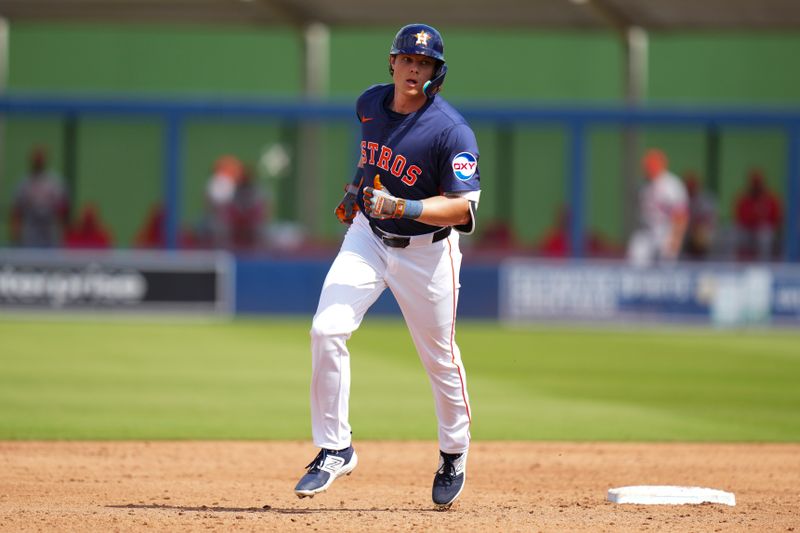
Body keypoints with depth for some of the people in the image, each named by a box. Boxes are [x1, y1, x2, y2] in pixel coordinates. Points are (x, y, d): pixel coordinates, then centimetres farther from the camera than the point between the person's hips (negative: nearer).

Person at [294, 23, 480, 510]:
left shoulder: (452, 131, -21)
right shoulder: (371, 103, -3)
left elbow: (463, 207, -26)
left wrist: (404, 207, -37)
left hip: (426, 248, -4)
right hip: (367, 236, 4)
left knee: (440, 358, 7)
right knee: (327, 330, -15)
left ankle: (454, 453, 33)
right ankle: (335, 449, -5)